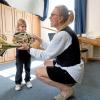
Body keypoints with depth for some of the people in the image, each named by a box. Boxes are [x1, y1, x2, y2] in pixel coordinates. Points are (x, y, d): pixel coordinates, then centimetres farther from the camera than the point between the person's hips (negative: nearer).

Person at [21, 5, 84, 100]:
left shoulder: (62, 34, -24)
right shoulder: (64, 31, 7)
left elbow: (46, 55, -20)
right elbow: (52, 49, 12)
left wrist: (29, 48, -9)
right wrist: (40, 40, 11)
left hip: (72, 71, -10)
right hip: (68, 66, 10)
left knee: (38, 72, -7)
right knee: (46, 63, 22)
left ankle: (66, 89, 2)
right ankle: (65, 85, 18)